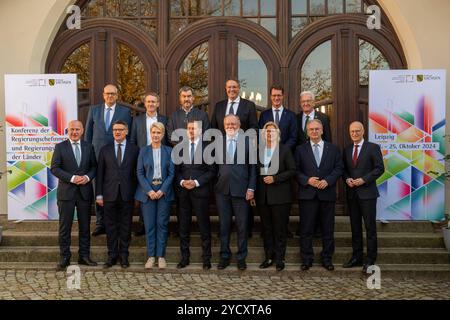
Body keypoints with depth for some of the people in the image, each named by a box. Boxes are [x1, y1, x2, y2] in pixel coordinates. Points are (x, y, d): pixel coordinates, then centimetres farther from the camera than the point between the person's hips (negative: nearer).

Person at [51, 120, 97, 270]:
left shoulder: (88, 147, 9)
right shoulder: (60, 147, 1)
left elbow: (94, 166, 10)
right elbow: (54, 168, -5)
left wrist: (87, 177, -10)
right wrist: (72, 178, -15)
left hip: (85, 191, 3)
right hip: (66, 191, -2)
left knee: (85, 225, 8)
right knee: (65, 226, 1)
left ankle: (84, 256, 17)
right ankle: (64, 258, 10)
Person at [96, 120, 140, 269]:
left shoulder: (134, 150, 5)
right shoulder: (105, 150, 8)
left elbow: (137, 173, 5)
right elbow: (100, 173, 6)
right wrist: (99, 194, 1)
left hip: (127, 194, -1)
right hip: (110, 194, 1)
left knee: (126, 226, 5)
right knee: (110, 226, 6)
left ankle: (124, 255, 15)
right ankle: (112, 255, 15)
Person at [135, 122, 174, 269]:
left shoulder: (169, 151, 5)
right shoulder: (143, 151, 4)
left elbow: (171, 173, 1)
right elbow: (140, 173, 1)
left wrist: (162, 190, -10)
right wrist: (149, 191, -11)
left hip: (164, 192, 0)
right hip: (147, 192, 0)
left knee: (162, 224, 2)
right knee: (149, 225, 1)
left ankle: (161, 256, 10)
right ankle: (151, 256, 9)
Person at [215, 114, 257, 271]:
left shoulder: (247, 141, 3)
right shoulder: (217, 142, 10)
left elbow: (252, 167, 1)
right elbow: (215, 165, 8)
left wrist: (251, 188, -5)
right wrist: (214, 185, 0)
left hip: (241, 189, -2)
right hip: (222, 189, 2)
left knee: (242, 226, 4)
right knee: (224, 225, 8)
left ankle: (241, 257, 16)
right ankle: (224, 256, 20)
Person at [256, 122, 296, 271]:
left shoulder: (285, 150, 0)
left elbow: (292, 170, -4)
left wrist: (275, 178, -13)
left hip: (280, 196, -3)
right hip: (263, 196, 3)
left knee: (280, 228, 1)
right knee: (266, 228, 8)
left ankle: (279, 258, 9)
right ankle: (269, 257, 17)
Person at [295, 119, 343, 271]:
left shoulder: (333, 149, 9)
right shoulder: (300, 150, 7)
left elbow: (338, 168, 4)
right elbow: (296, 170, 2)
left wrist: (327, 181, -11)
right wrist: (307, 180, -14)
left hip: (327, 194, 1)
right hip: (307, 194, -1)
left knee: (328, 229, 7)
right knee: (306, 229, 1)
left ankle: (327, 259, 17)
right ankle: (306, 259, 11)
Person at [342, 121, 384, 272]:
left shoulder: (373, 148, -3)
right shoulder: (346, 150, 12)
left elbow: (380, 168, -7)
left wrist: (364, 179, -15)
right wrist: (347, 179, -4)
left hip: (367, 193, -5)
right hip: (352, 193, 5)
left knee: (370, 227, -1)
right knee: (355, 227, 10)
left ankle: (370, 260, 6)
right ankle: (356, 257, 18)